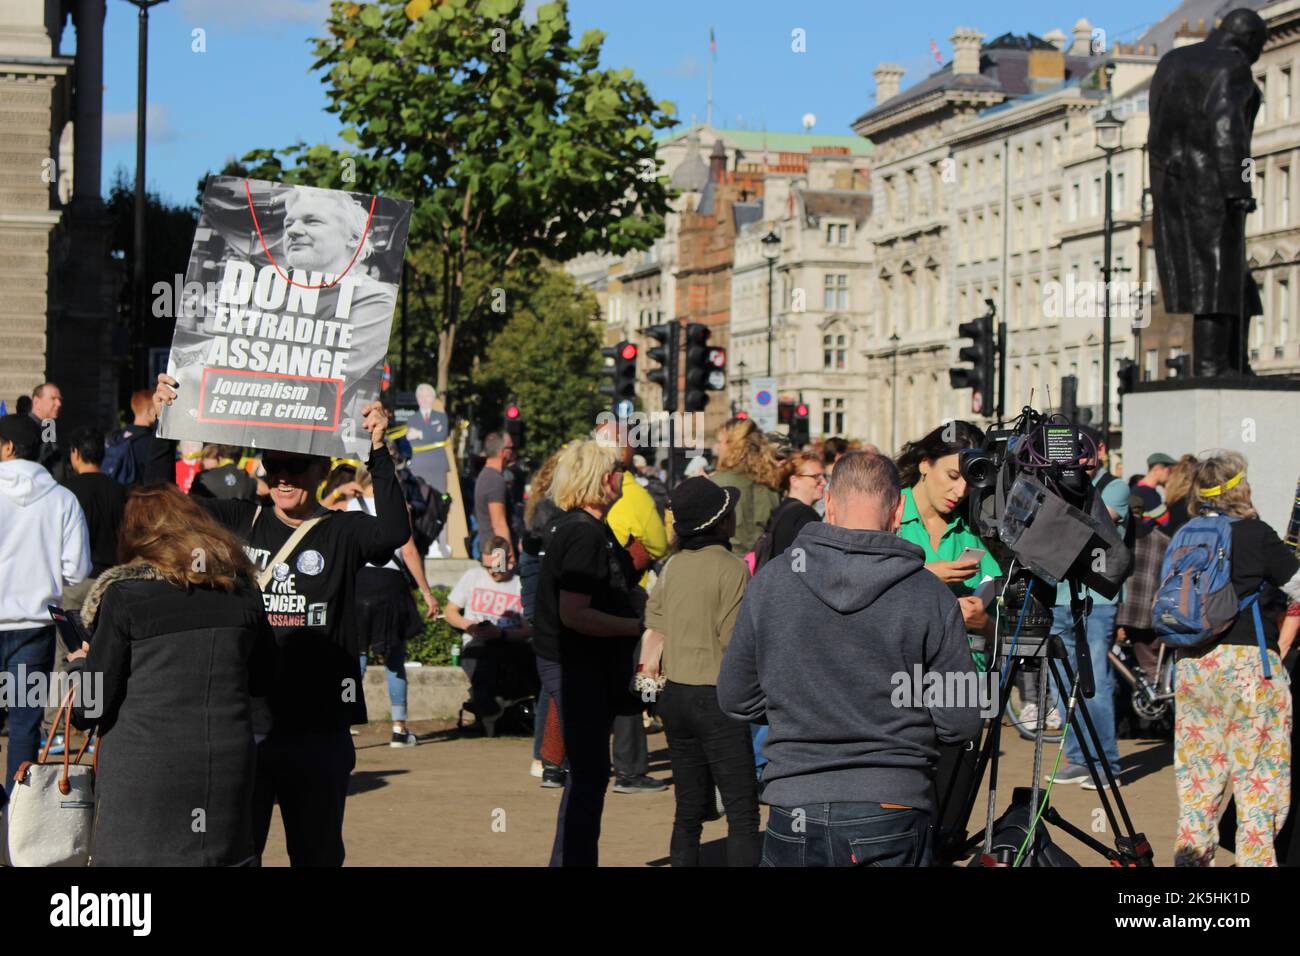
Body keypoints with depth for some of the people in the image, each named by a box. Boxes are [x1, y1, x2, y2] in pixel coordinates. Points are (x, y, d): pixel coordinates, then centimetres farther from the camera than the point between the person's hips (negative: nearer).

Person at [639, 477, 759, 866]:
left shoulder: (672, 566, 7)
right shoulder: (730, 567, -12)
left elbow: (653, 633, 8)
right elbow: (734, 640, -15)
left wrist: (646, 680, 17)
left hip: (675, 697, 7)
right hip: (716, 696, -7)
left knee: (690, 809, 14)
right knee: (742, 810, -3)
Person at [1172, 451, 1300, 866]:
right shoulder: (1256, 534, -7)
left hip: (1191, 661, 5)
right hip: (1247, 659, -5)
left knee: (1200, 761, 12)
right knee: (1258, 766, 1)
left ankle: (1192, 846, 7)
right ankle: (1255, 855, -1)